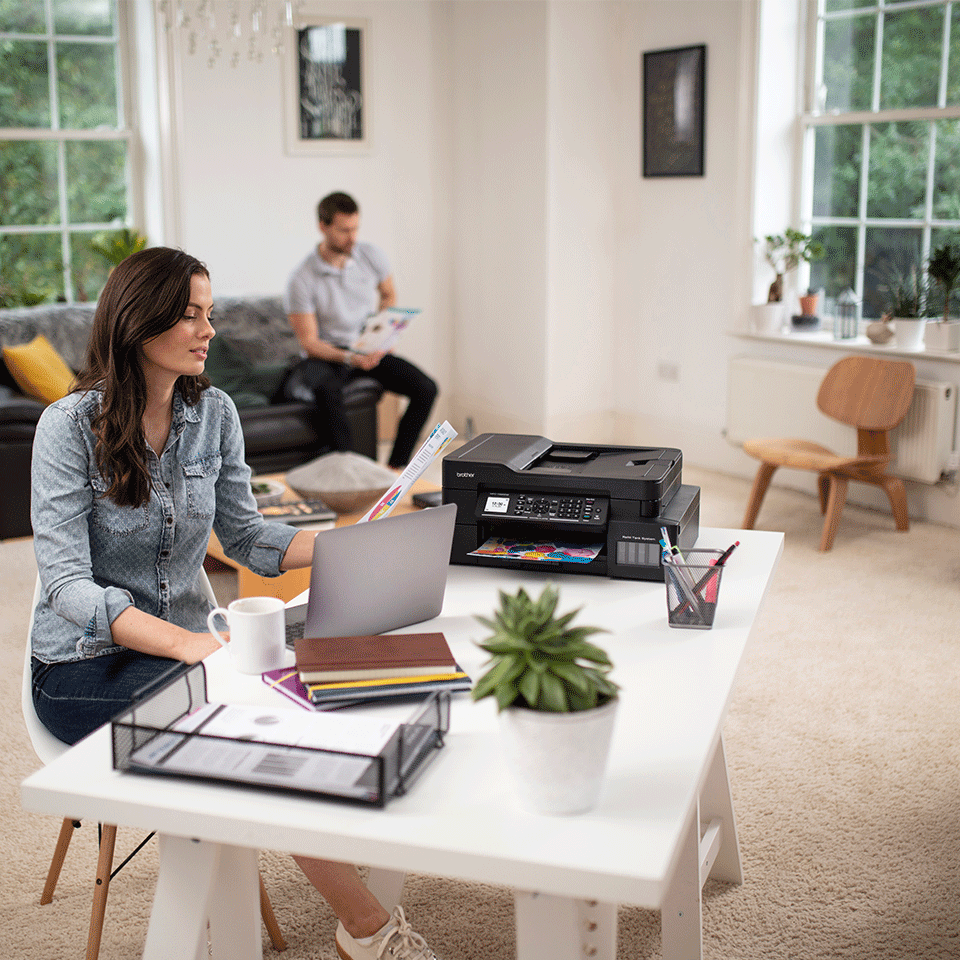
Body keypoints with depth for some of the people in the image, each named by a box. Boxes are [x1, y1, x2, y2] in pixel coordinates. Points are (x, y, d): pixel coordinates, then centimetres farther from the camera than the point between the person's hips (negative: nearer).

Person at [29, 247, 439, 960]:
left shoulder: (214, 412, 2)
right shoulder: (71, 425, -13)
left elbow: (245, 536, 8)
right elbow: (68, 583, -20)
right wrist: (182, 642, -35)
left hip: (183, 646, 5)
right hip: (85, 667, -5)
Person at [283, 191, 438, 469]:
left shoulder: (372, 256, -3)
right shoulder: (301, 280, -17)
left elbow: (388, 295, 16)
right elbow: (309, 343, -15)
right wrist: (349, 358, -32)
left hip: (369, 350, 5)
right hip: (326, 356, -5)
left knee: (425, 388, -16)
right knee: (328, 391, -41)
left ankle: (395, 468, -8)